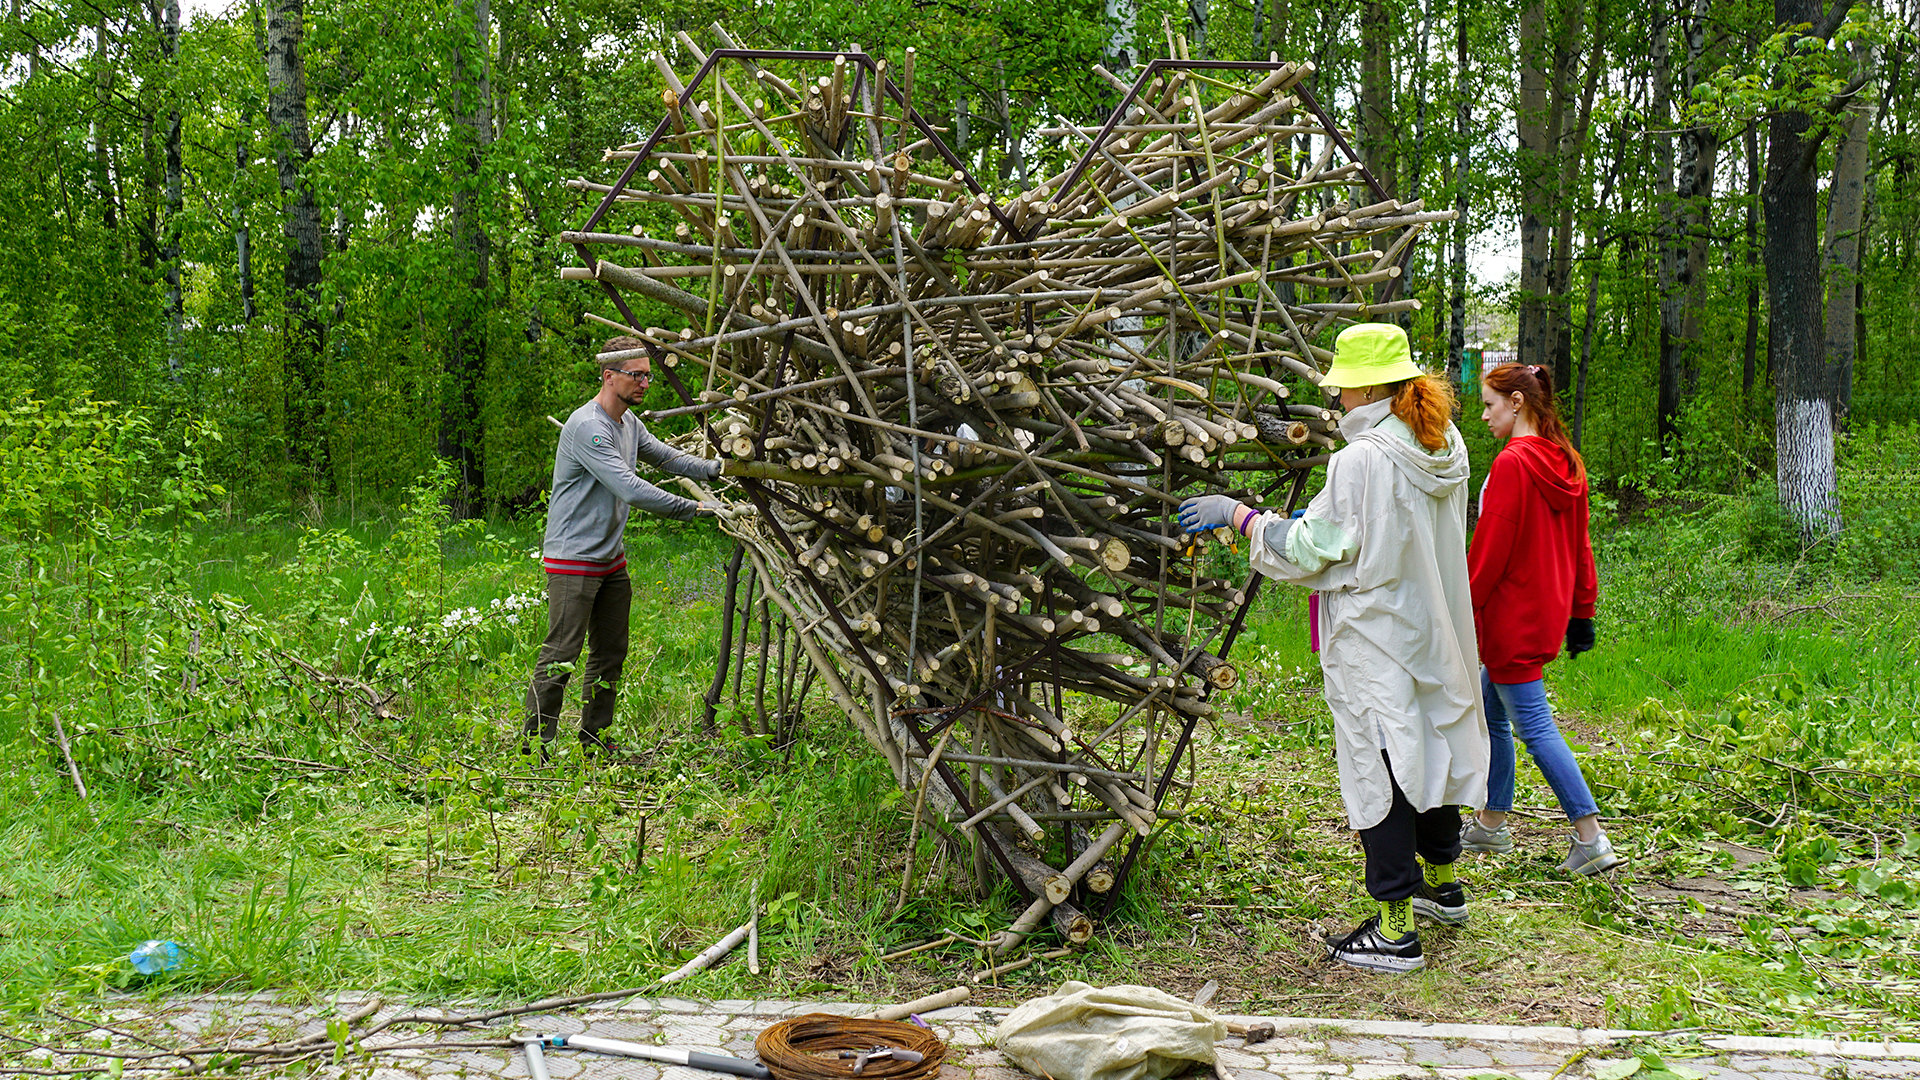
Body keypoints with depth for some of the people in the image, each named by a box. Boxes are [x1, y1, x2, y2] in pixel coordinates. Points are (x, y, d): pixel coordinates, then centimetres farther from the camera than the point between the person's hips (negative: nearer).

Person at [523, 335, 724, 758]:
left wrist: (717, 467, 3)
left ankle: (595, 741, 23)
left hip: (611, 560, 10)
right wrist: (694, 508, -24)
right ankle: (536, 747, -2)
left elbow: (666, 457, 20)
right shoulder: (586, 427, -20)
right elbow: (631, 489, -26)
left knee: (610, 654, 13)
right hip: (573, 561, -10)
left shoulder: (630, 423, 11)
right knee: (560, 657, -8)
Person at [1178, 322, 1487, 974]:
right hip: (1435, 628, 9)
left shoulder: (1360, 461, -22)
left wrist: (1237, 514, -4)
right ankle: (1442, 883, 40)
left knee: (1381, 768, -2)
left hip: (1375, 639, -8)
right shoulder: (1446, 445, 4)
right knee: (1431, 744, 22)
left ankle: (1396, 929, 4)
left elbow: (1306, 550, -16)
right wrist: (1322, 518, 24)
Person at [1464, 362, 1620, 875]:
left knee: (1535, 726, -4)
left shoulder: (1511, 464, -18)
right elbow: (1579, 544, 14)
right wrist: (1582, 611, 20)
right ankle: (1491, 824, 27)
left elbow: (1488, 551, -18)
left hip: (1513, 618, -9)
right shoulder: (1566, 463, 9)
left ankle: (1591, 840, -5)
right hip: (1549, 613, 9)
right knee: (1488, 710, 18)